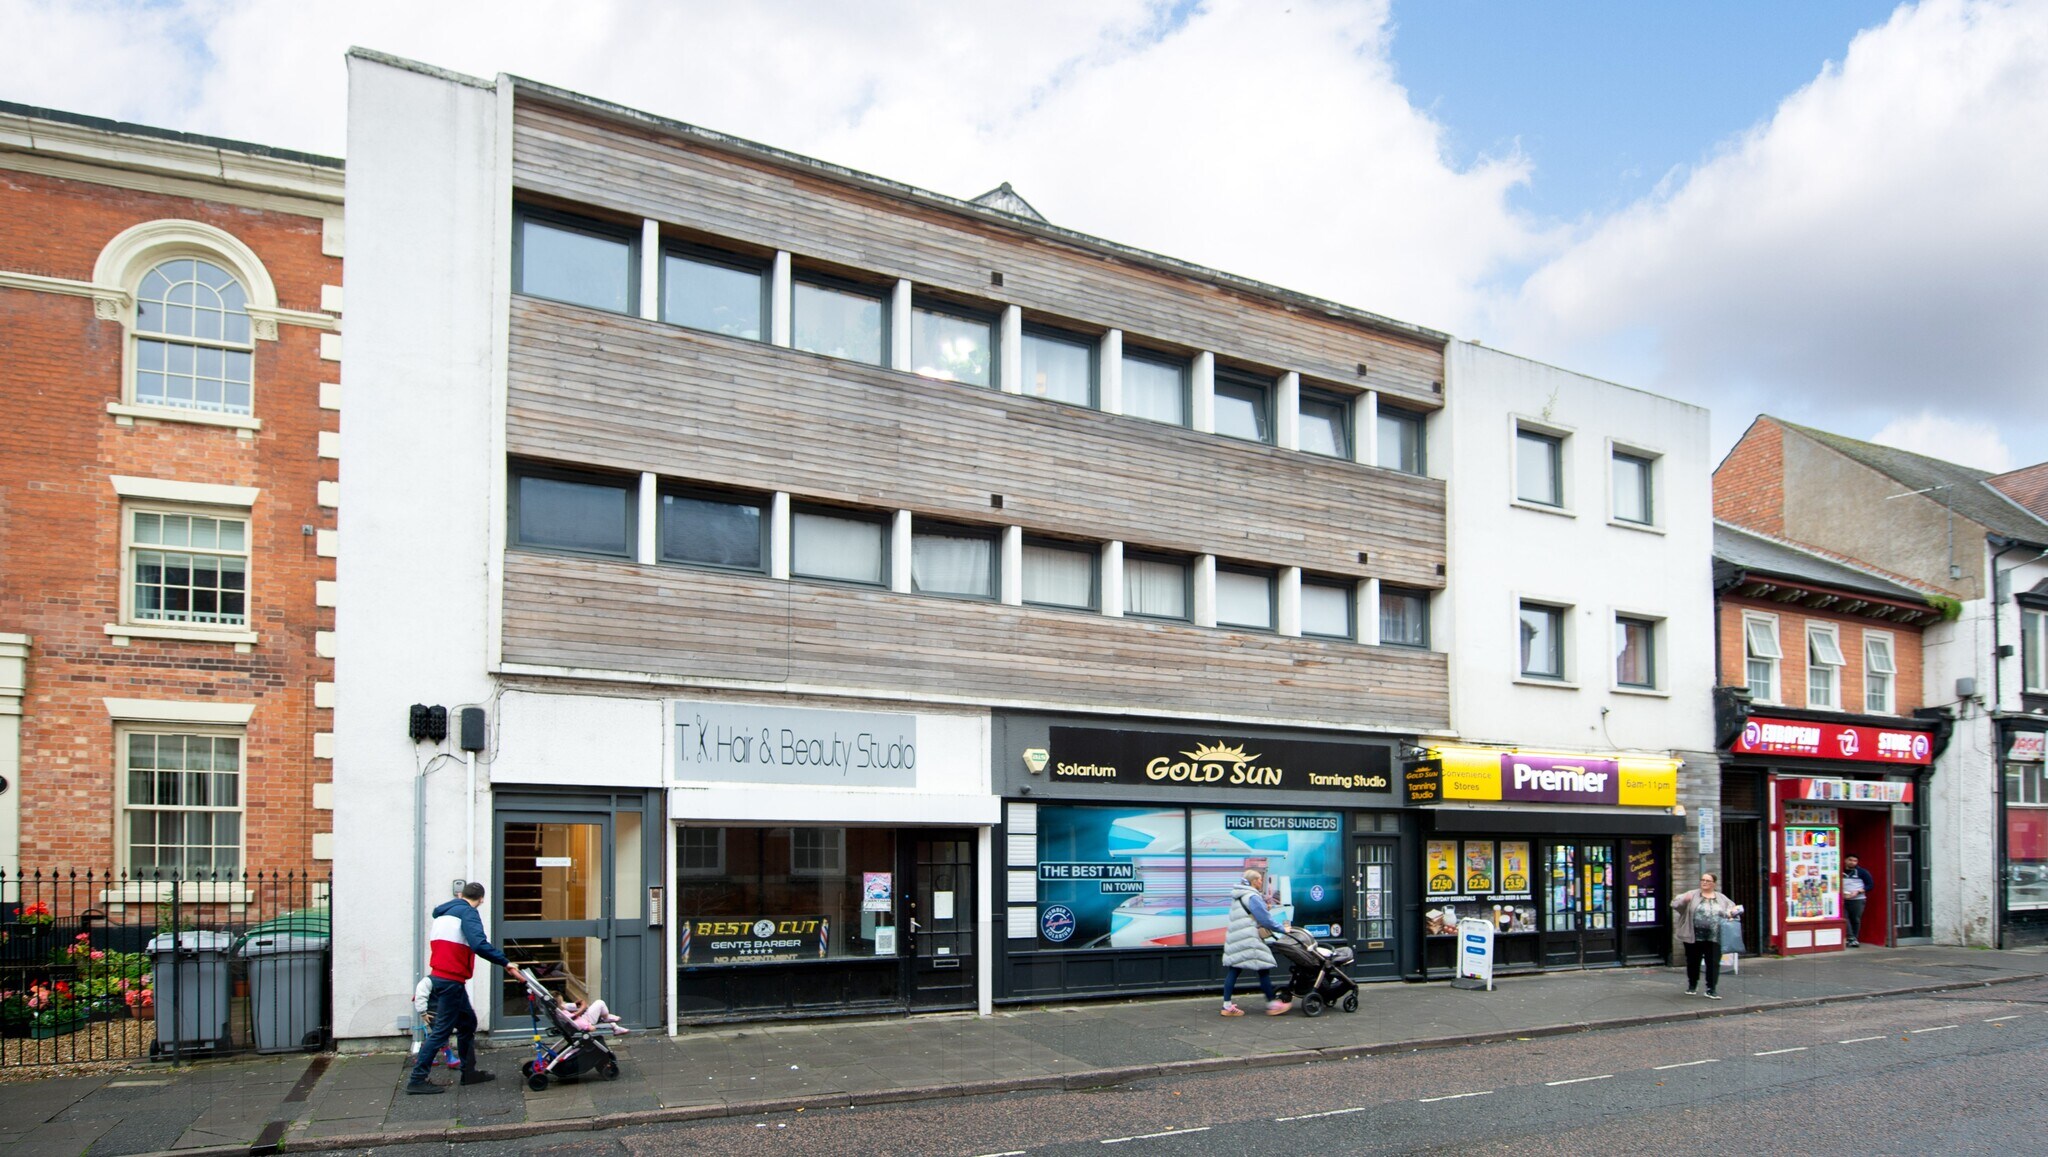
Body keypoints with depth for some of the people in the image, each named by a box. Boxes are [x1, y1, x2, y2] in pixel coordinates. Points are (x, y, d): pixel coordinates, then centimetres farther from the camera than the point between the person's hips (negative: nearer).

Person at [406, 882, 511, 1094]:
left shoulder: (443, 913, 18)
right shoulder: (467, 913, -11)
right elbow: (479, 944, -25)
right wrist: (504, 962, -23)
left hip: (438, 975, 9)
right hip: (451, 980, -9)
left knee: (467, 1021, 17)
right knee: (442, 1030, -4)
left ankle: (469, 1072, 21)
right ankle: (417, 1080, -3)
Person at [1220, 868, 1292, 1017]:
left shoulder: (1238, 897, 19)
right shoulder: (1252, 897, -12)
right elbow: (1265, 918, -12)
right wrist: (1282, 929, -1)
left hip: (1235, 938, 9)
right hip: (1248, 941, -9)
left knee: (1233, 970, 6)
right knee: (1263, 969, 0)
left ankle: (1227, 1006, 4)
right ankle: (1272, 1004, 6)